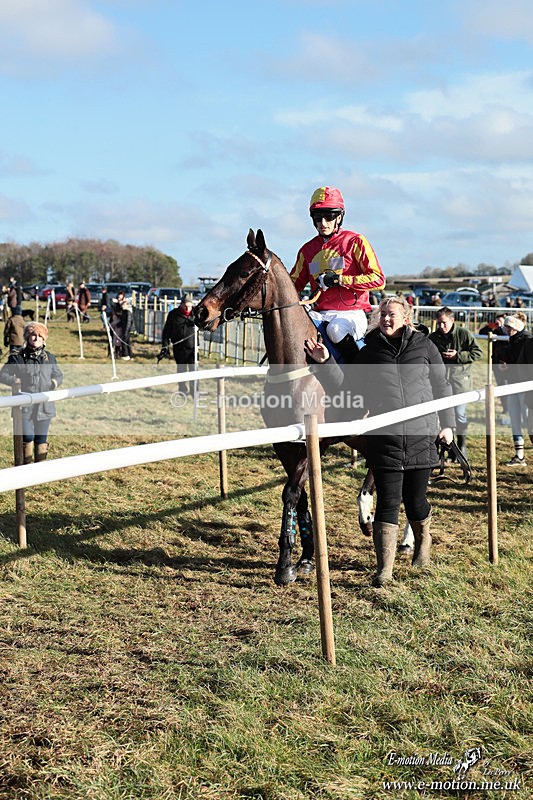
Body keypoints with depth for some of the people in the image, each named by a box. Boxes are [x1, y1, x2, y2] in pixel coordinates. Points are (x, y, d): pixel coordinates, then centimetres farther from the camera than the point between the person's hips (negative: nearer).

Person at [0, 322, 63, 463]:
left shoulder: (49, 358, 10)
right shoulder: (18, 358, 0)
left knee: (41, 439, 11)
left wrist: (54, 382, -3)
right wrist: (15, 381, -16)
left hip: (44, 406, 3)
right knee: (28, 438, -5)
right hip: (25, 406, -3)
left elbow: (59, 375, 19)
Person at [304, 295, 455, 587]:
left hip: (421, 436, 0)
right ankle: (384, 569, -1)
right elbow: (343, 384, 5)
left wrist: (446, 423, 10)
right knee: (388, 502, -3)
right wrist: (326, 361, -10)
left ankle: (423, 545, 40)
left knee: (415, 500, 11)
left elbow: (441, 386, 11)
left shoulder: (424, 346, 5)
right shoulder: (370, 352, 6)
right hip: (384, 439, 0)